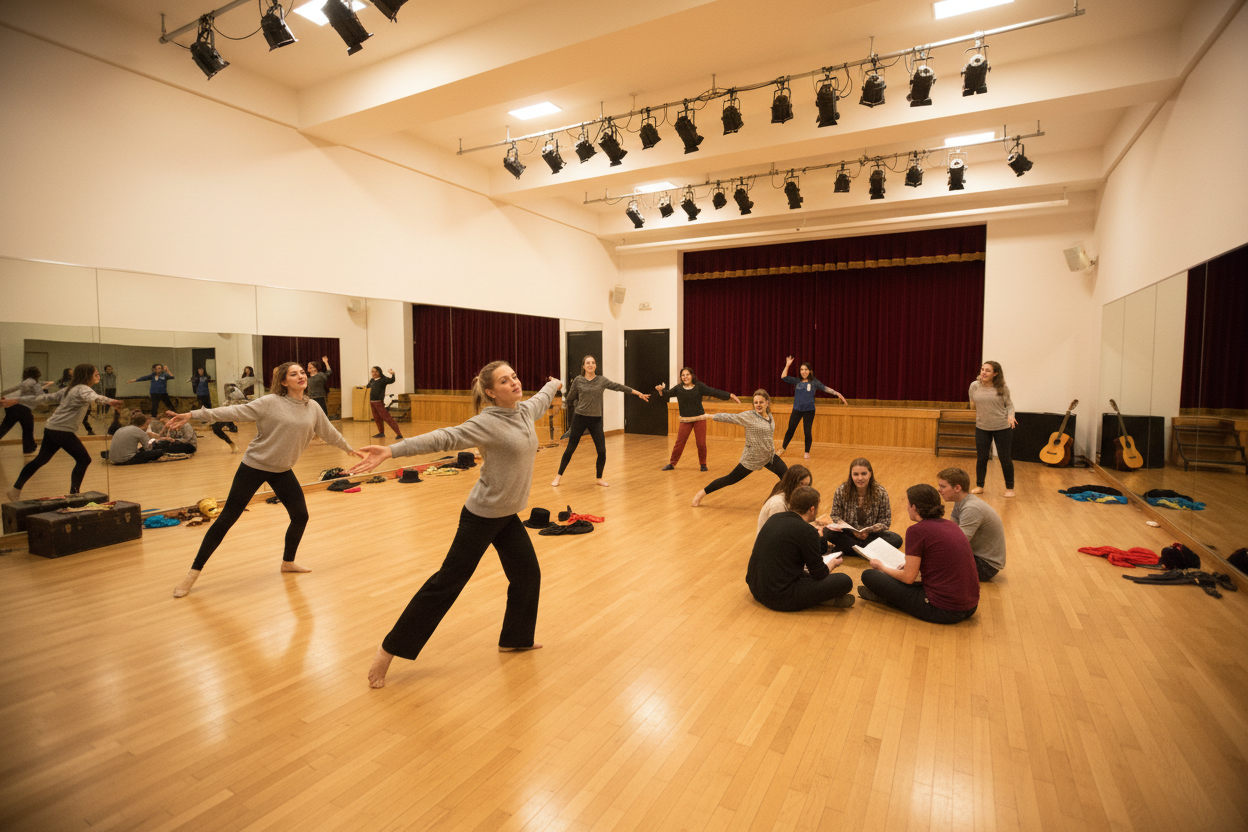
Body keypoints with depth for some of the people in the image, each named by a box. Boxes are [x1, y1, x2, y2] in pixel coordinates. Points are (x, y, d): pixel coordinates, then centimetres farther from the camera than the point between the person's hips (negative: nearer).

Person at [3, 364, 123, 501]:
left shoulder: (69, 389, 17)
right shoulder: (83, 389, -12)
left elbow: (46, 397, 18)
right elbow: (93, 397, -36)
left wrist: (16, 401, 23)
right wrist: (109, 401, -56)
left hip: (51, 428, 10)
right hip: (63, 430, -10)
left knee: (41, 459, 21)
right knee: (84, 459, -8)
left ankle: (16, 489, 30)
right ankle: (73, 494, -8)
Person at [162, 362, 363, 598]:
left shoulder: (313, 409, -1)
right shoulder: (270, 403, -15)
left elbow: (329, 433, 13)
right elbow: (235, 411, -21)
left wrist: (350, 448, 25)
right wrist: (192, 415, -29)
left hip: (282, 471, 5)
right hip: (253, 467, -4)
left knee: (300, 516, 4)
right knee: (226, 519, 0)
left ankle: (288, 562, 28)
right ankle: (194, 573, 14)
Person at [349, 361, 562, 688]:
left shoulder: (526, 411, 2)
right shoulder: (488, 422, -20)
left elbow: (542, 398, 25)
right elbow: (442, 438, -29)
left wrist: (554, 383, 46)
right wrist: (390, 451, -40)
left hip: (507, 516, 7)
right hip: (481, 516, -7)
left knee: (528, 575, 13)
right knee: (448, 582, -2)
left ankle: (514, 638, 35)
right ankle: (389, 650, 12)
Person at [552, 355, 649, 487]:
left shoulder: (602, 380, 2)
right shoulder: (578, 380, -2)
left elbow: (619, 387, 1)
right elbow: (570, 397, 10)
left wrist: (638, 393, 0)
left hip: (596, 420, 2)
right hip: (580, 418, -1)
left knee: (602, 451, -2)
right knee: (570, 448, 2)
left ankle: (599, 478, 18)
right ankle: (559, 475, 19)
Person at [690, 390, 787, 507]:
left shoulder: (769, 416, 4)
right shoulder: (749, 416, -16)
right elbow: (730, 417, -15)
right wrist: (711, 416, -15)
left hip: (769, 457, 6)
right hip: (752, 459, -6)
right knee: (731, 479, -1)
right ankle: (702, 493, 12)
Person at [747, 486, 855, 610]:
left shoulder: (773, 519, 7)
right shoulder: (807, 531, -15)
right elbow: (820, 574, -6)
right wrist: (833, 563, 17)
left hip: (756, 590, 8)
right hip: (781, 598, -8)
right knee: (845, 581, -6)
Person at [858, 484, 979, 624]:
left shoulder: (916, 530, -14)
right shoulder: (950, 525, 9)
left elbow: (909, 577, -11)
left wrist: (882, 567, 7)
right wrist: (909, 565, 30)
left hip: (943, 611, -8)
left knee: (868, 575, -3)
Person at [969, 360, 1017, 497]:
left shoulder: (1002, 388, -8)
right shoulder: (974, 386, -3)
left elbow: (1009, 404, 0)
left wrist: (1011, 415, -15)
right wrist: (973, 406, -2)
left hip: (1002, 428, -2)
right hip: (982, 427, 2)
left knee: (1005, 458, 5)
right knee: (981, 458, 6)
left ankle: (1010, 488, 21)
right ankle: (979, 486, 22)